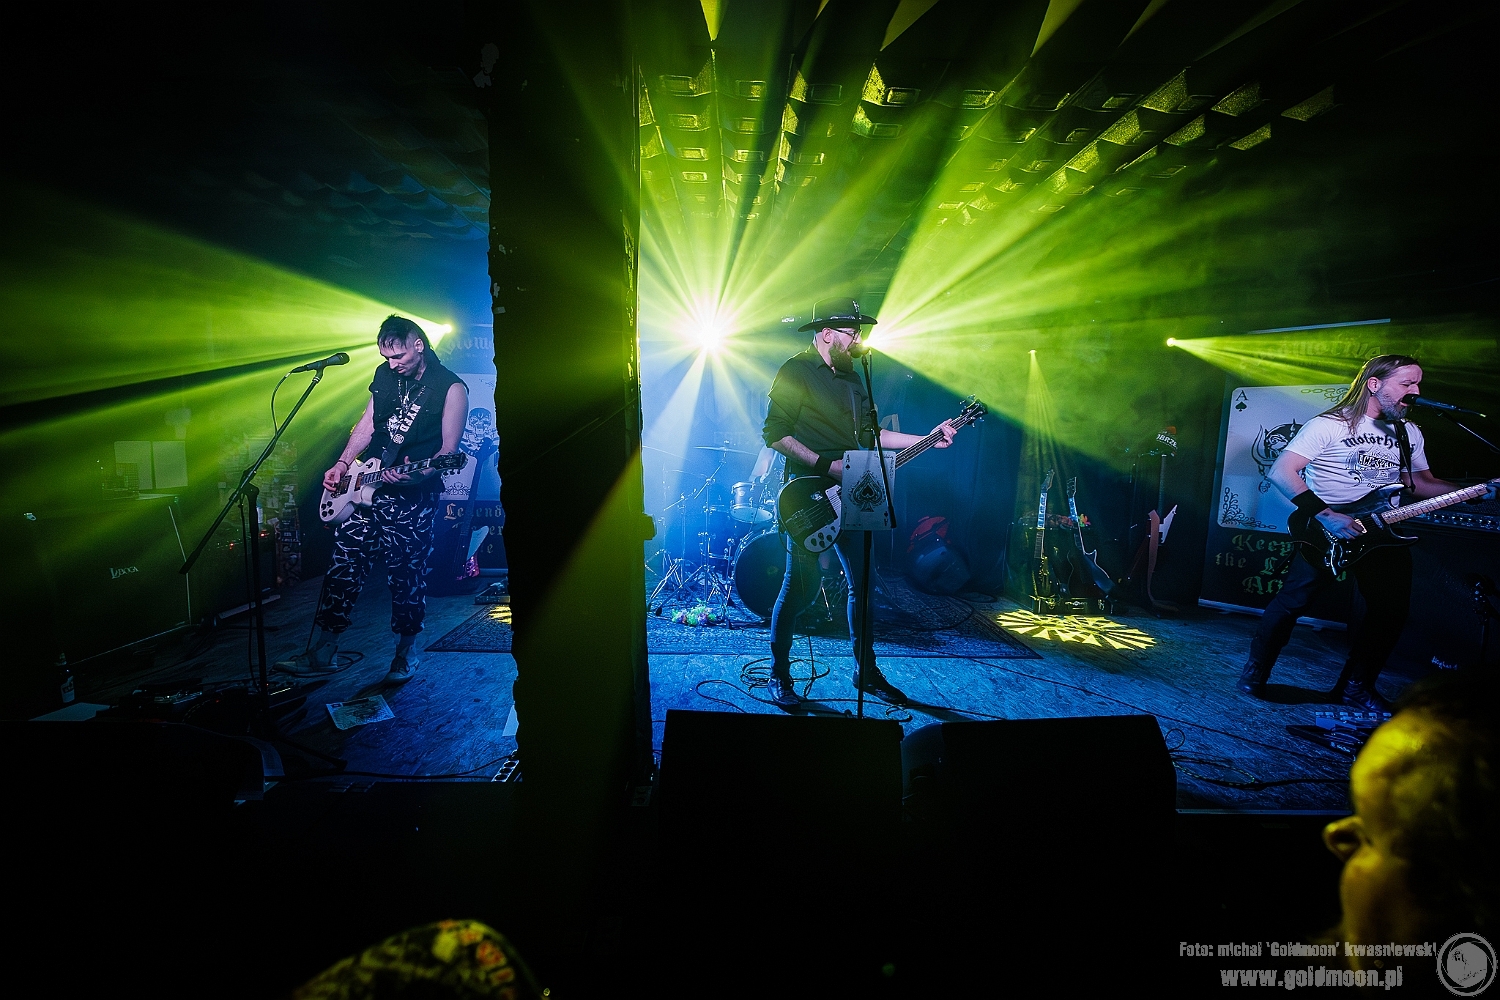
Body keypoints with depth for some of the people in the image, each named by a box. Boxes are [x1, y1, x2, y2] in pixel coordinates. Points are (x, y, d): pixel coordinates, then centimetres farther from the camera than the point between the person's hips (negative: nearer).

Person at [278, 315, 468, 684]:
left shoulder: (451, 389, -9)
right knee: (343, 564, 4)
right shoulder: (385, 375, 9)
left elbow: (449, 450, -11)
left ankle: (405, 652, 19)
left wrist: (414, 474, -26)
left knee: (407, 576, 1)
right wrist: (342, 465, 7)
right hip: (365, 488, 6)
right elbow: (367, 425, 17)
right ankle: (323, 650, 15)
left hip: (414, 497, -5)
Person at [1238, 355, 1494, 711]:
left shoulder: (1409, 434, 13)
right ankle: (1255, 673, 9)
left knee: (1389, 610, 2)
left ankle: (1356, 686, 18)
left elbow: (1422, 483, 22)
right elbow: (1281, 472, -18)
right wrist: (1326, 515, -23)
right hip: (1325, 533, -6)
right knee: (1292, 601, -7)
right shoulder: (1329, 425, -10)